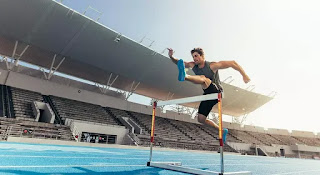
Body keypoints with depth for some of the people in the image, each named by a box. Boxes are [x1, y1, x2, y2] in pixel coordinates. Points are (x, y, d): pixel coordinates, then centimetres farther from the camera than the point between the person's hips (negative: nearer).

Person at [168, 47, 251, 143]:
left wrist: (244, 75, -10)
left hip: (216, 92, -7)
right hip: (207, 95, 7)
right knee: (201, 119, 6)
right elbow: (178, 63, 7)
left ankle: (184, 76, -62)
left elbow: (232, 63, -6)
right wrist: (171, 57, -13)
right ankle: (222, 130, 20)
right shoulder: (193, 65, 5)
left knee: (203, 78, -33)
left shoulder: (212, 66, -10)